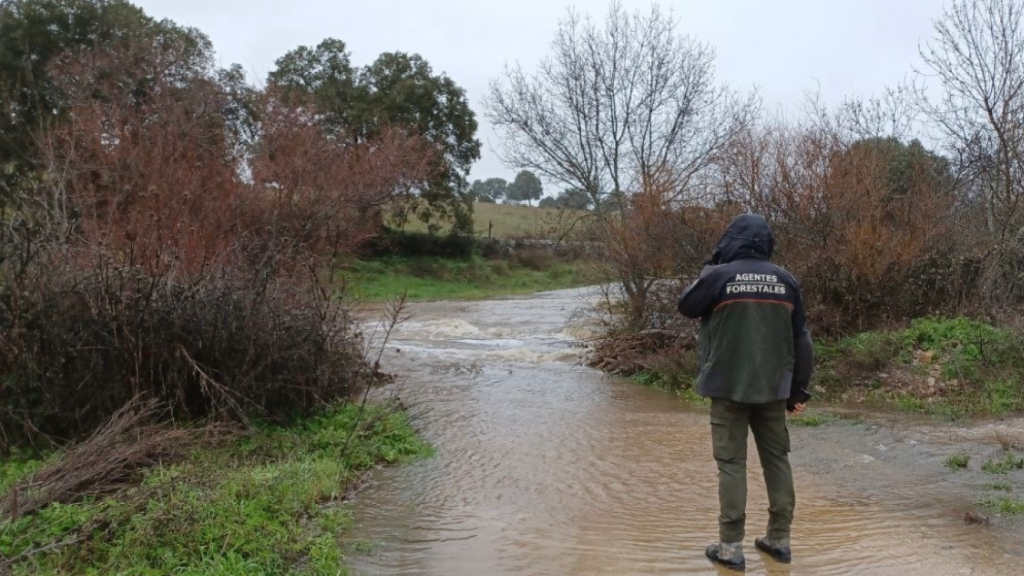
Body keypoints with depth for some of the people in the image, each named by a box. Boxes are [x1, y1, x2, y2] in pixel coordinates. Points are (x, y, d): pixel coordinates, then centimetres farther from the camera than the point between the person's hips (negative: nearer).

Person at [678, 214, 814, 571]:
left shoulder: (719, 276, -10)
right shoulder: (785, 280, 2)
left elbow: (686, 307, 7)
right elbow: (802, 340, 5)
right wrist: (799, 390, 12)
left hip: (729, 387, -4)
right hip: (773, 388, 4)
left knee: (732, 463, 2)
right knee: (777, 459, 14)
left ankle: (731, 547, 6)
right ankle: (779, 539, 22)